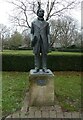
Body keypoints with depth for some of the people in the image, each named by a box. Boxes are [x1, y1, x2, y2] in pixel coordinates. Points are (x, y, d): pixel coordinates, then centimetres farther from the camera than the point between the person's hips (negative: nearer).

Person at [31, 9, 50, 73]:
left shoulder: (46, 23, 12)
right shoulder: (33, 22, 11)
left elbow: (48, 34, 9)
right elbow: (32, 33, 11)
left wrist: (49, 42, 0)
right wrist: (32, 40, -2)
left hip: (44, 41, 1)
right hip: (36, 41, 0)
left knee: (44, 54, -2)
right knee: (36, 54, -2)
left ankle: (44, 68, 4)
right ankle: (37, 68, 5)